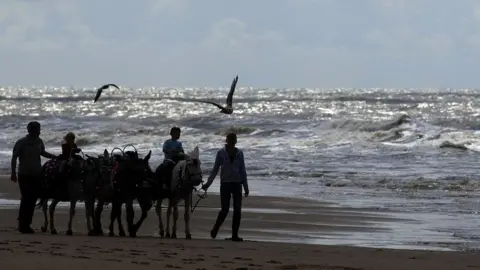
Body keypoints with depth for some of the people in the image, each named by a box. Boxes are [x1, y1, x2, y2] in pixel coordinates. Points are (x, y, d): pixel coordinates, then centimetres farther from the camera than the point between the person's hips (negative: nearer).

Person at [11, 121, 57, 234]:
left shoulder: (39, 142, 6)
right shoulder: (21, 142, -9)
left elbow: (43, 153, 23)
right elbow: (14, 158, -6)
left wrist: (56, 157, 14)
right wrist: (13, 173, -12)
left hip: (37, 175, 5)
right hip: (24, 175, -5)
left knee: (32, 199, 5)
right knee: (26, 198, -10)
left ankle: (26, 224, 13)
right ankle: (22, 225, -4)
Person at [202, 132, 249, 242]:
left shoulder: (239, 153, 7)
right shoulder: (221, 153, 0)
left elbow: (242, 170, 11)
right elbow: (215, 169, 4)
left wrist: (246, 187, 10)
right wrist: (207, 183, -3)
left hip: (237, 183, 3)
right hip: (225, 183, -2)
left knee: (237, 210, -4)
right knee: (225, 209, -7)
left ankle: (235, 235, 2)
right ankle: (214, 230, 15)